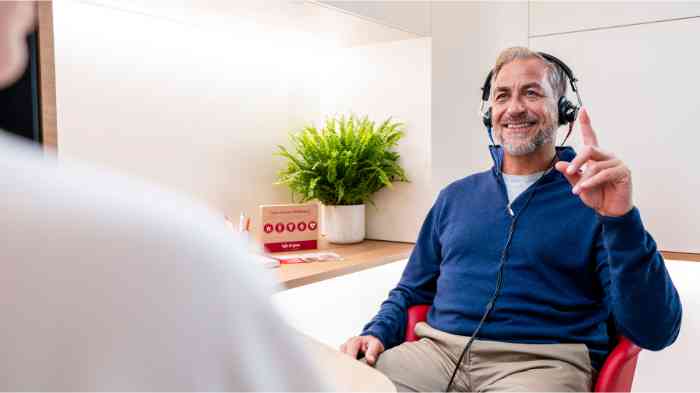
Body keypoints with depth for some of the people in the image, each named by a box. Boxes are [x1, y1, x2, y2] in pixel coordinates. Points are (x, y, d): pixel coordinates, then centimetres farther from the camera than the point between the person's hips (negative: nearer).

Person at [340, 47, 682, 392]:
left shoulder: (592, 200, 2)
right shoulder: (455, 196, 15)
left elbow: (655, 333, -8)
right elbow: (412, 292, 19)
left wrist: (620, 220, -20)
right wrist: (377, 333, -1)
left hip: (543, 362, -2)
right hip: (438, 349, 3)